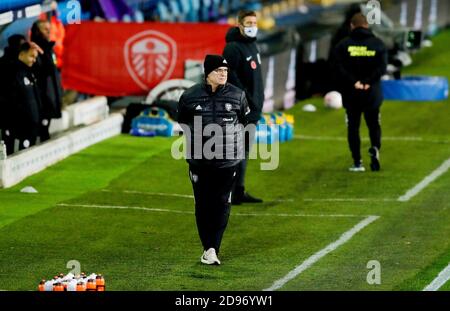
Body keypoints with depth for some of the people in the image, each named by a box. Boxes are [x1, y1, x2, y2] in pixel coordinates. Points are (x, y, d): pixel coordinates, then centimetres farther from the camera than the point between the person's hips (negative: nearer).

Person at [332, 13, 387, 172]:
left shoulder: (343, 45, -1)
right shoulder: (377, 44, 2)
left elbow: (339, 67, -11)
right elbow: (382, 67, -8)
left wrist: (354, 82, -13)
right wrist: (368, 82, -12)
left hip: (350, 93, -1)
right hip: (372, 93, 1)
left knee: (353, 127, 7)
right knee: (374, 124, 14)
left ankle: (357, 162, 2)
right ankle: (375, 148, -15)